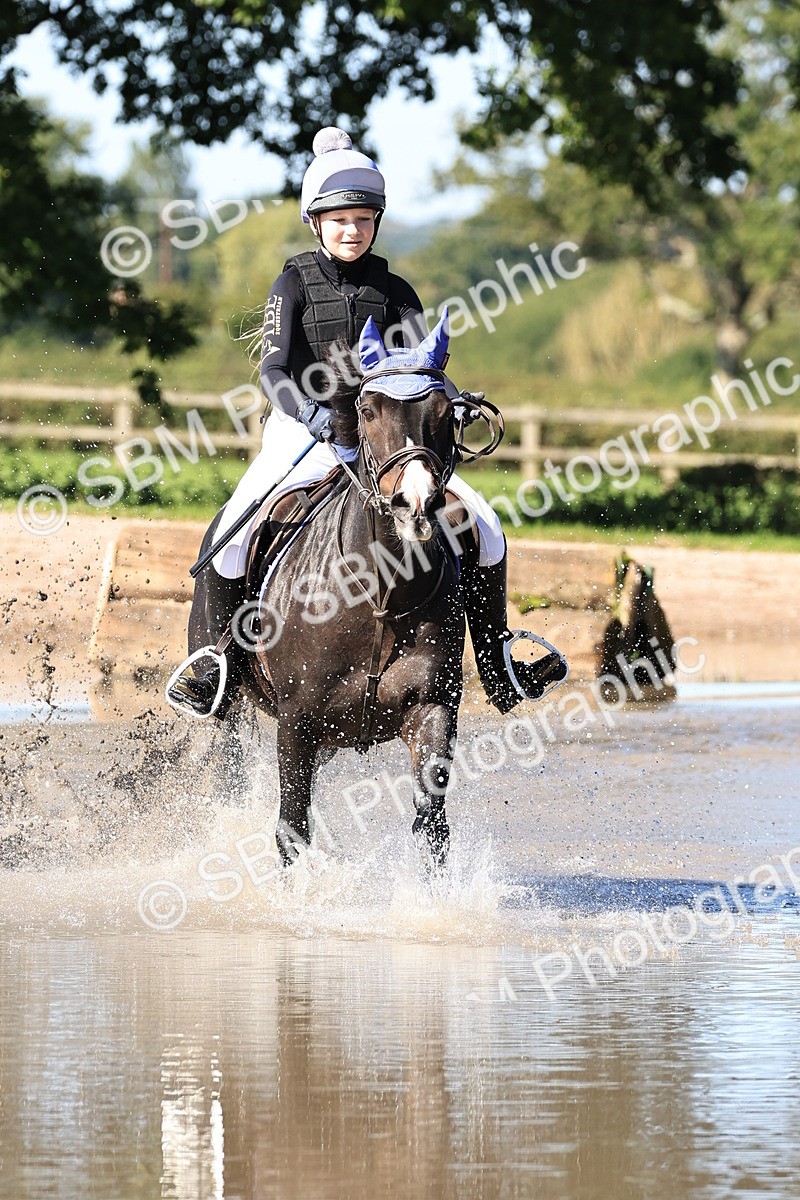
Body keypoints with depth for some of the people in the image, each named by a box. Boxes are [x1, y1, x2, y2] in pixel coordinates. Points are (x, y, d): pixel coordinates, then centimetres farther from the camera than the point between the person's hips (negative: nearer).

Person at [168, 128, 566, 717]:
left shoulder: (394, 292, 9)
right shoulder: (296, 284, 1)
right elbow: (274, 370, -10)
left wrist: (456, 400, -20)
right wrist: (311, 411, -31)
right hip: (304, 434, -3)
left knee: (483, 524, -11)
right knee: (233, 531, -28)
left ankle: (498, 669, -1)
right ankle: (220, 671, -14)